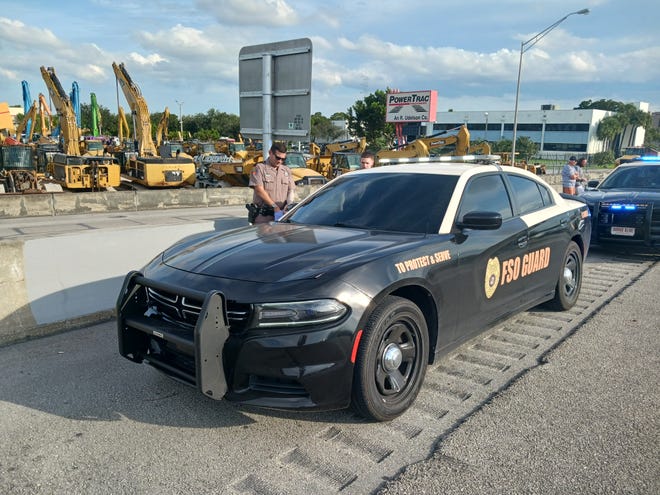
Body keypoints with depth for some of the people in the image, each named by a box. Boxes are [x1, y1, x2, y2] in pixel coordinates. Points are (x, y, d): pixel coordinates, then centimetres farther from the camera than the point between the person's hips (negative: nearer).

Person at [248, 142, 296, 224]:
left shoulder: (287, 170, 17)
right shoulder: (259, 168, 0)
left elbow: (291, 190, 13)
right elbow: (259, 190, -11)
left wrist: (289, 204, -11)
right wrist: (275, 207, -17)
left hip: (281, 215, 4)